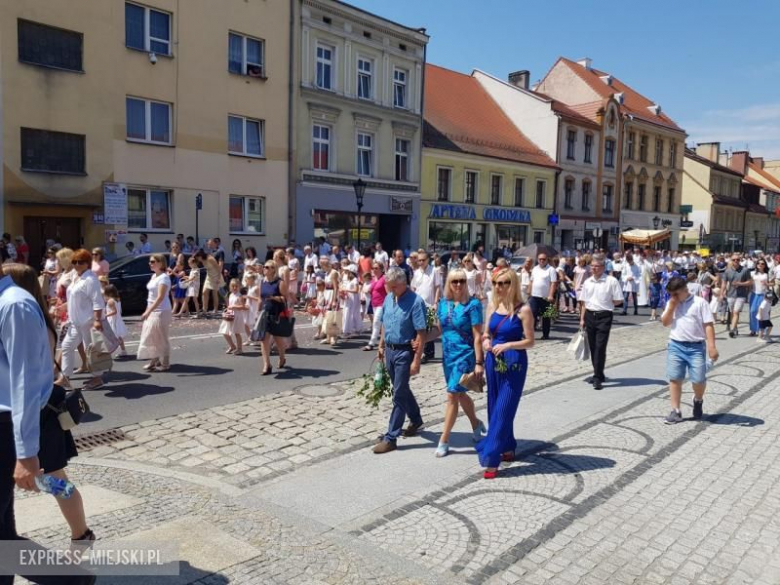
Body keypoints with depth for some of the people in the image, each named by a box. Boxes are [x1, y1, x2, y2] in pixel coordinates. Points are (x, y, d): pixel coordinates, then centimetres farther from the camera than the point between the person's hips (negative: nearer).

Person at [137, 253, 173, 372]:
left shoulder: (163, 277, -16)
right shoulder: (153, 276, 12)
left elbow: (160, 297, -25)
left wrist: (148, 311, -30)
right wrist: (147, 310, 16)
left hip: (161, 312, -9)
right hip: (152, 311, 9)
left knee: (161, 338, -2)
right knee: (151, 337, 14)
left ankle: (165, 364, 6)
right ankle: (155, 361, 25)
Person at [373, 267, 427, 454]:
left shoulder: (415, 302, -18)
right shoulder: (388, 298, 4)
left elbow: (421, 334, -19)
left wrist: (416, 360, -20)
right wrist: (381, 346, 17)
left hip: (404, 352, -7)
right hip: (390, 350, 7)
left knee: (399, 394, -2)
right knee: (402, 389, 20)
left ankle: (391, 437, 5)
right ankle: (416, 420, 40)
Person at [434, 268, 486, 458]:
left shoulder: (472, 305, -12)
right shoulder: (443, 304, 3)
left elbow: (477, 336, -13)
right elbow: (440, 329, 13)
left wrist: (479, 362, -16)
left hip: (465, 355, -6)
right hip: (447, 355, 6)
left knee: (452, 395, -7)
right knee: (460, 394, 17)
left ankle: (444, 440, 3)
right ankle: (476, 424, 42)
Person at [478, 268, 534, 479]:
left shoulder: (523, 310, -12)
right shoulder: (493, 306, 5)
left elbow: (530, 342, -10)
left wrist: (508, 345, -23)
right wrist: (486, 341, -9)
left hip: (514, 364, -6)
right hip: (493, 362, 6)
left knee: (503, 410, -5)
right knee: (494, 408, 15)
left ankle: (491, 459, -2)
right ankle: (507, 448, 33)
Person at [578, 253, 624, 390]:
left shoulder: (611, 281, -8)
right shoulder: (587, 282, 8)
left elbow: (618, 301, -5)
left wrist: (605, 304, -3)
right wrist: (582, 319, 10)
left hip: (604, 316, -5)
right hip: (589, 316, 5)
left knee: (600, 347, -9)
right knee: (593, 347, 11)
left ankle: (598, 378, -5)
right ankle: (598, 374, 25)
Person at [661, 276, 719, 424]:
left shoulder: (699, 302, -5)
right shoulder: (671, 304, 9)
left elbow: (708, 325, -8)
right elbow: (665, 323, 3)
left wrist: (711, 347, -15)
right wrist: (671, 307, -9)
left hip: (696, 347, -3)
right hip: (675, 346, 4)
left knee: (699, 379, -3)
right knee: (675, 378, 2)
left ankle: (698, 401, 29)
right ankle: (675, 411, 10)